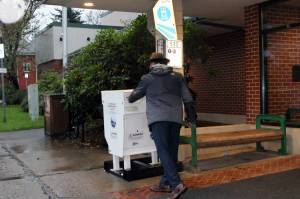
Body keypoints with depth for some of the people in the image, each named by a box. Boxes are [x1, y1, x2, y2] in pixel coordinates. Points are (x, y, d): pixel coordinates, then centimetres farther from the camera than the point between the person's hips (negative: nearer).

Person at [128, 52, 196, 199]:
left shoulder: (147, 78, 9)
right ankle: (166, 183, 19)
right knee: (171, 152, 11)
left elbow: (134, 96, 22)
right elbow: (188, 99, 10)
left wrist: (129, 99, 44)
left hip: (158, 119, -4)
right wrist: (192, 117, 15)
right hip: (175, 118, 4)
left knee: (163, 152, -6)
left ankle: (177, 184, -18)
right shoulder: (177, 77, 15)